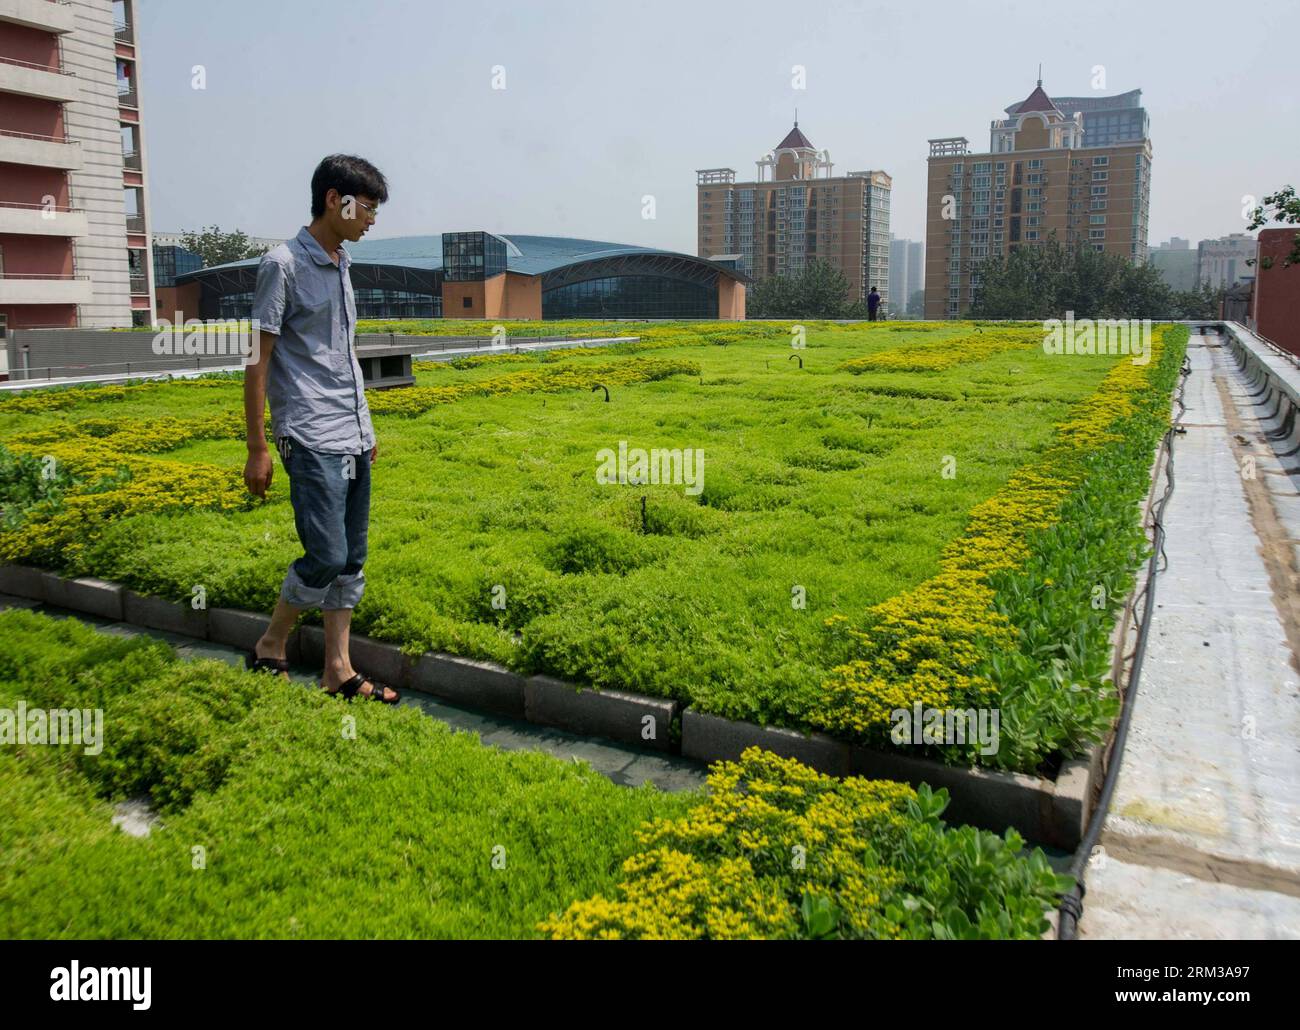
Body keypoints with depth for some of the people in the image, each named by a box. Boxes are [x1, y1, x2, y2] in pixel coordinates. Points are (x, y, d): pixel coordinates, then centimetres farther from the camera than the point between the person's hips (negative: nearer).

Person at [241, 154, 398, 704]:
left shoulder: (340, 265, 15)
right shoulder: (283, 264, -8)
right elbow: (257, 359, -10)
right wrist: (257, 448, -12)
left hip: (353, 437, 8)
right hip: (312, 440, -8)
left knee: (352, 559, 8)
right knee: (325, 557, -10)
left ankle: (338, 670, 16)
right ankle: (270, 649, 13)